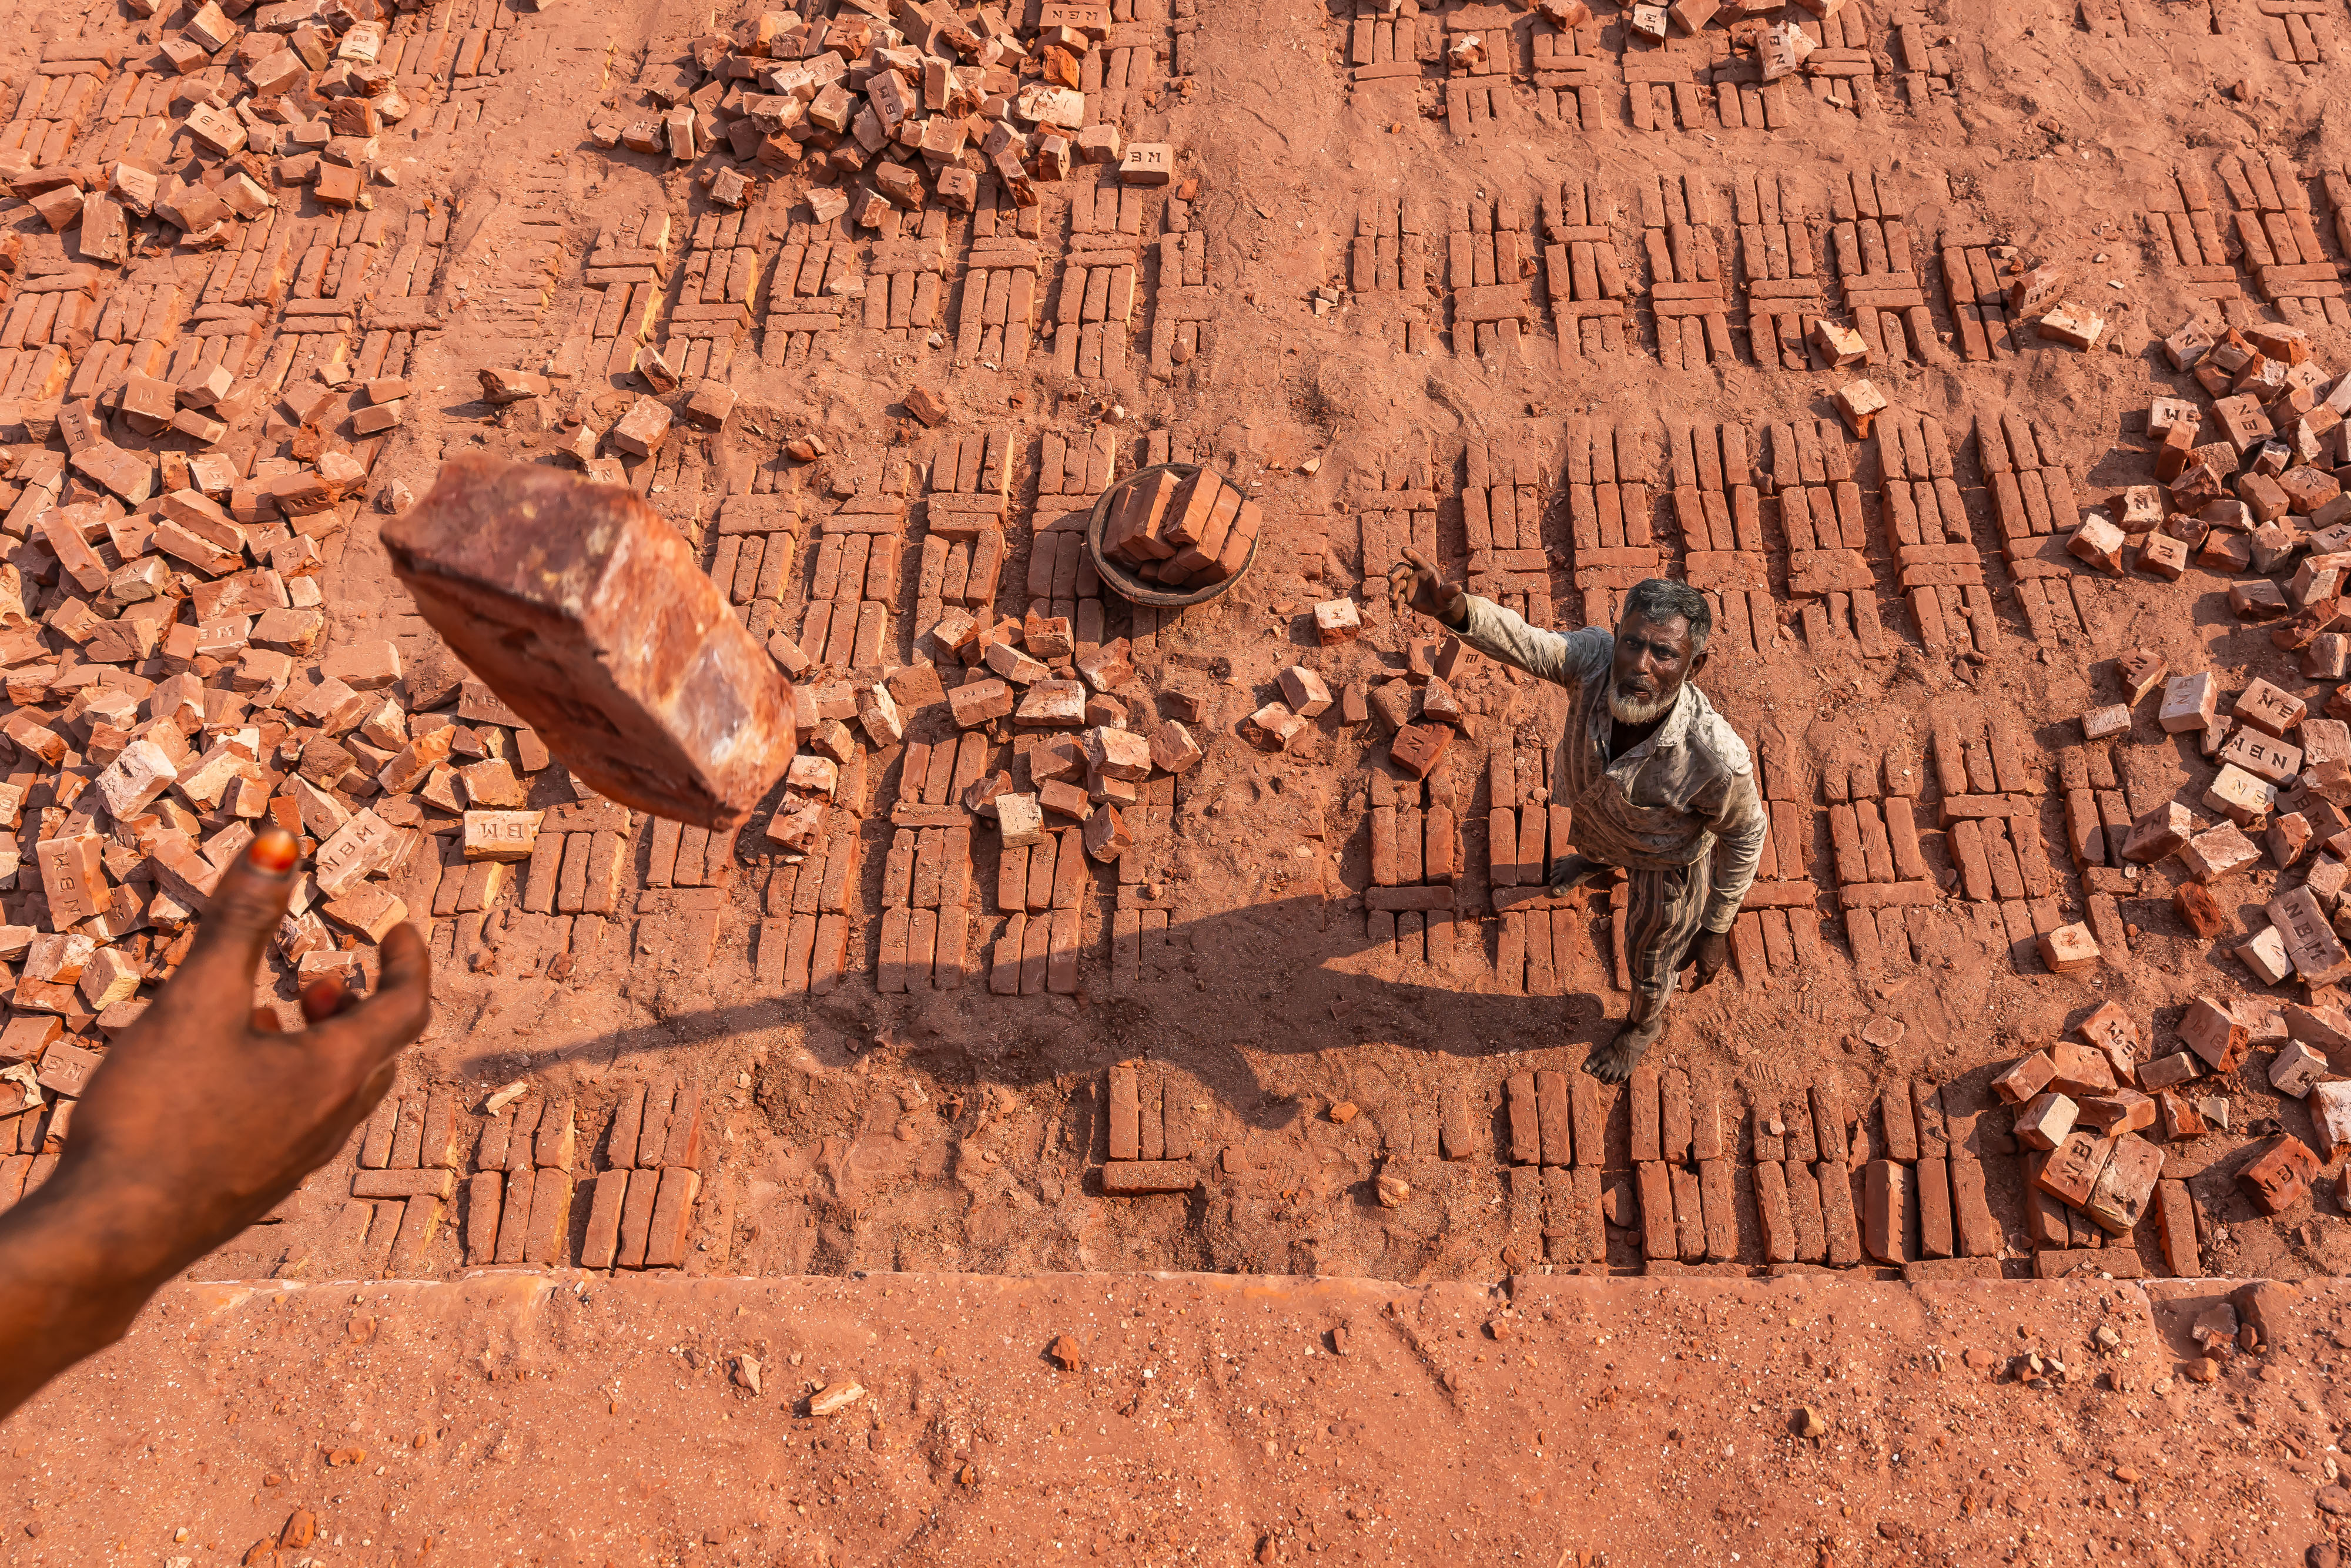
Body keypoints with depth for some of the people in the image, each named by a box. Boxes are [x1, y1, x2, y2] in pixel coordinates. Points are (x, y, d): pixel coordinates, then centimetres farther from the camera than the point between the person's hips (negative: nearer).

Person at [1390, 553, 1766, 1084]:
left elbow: (1746, 837, -28)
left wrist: (1716, 929, -15)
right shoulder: (1593, 658, -41)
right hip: (1598, 807, 3)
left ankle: (1646, 1024, 64)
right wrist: (1452, 608, -65)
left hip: (1667, 862, -3)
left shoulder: (1717, 759, -46)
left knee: (1651, 956, 26)